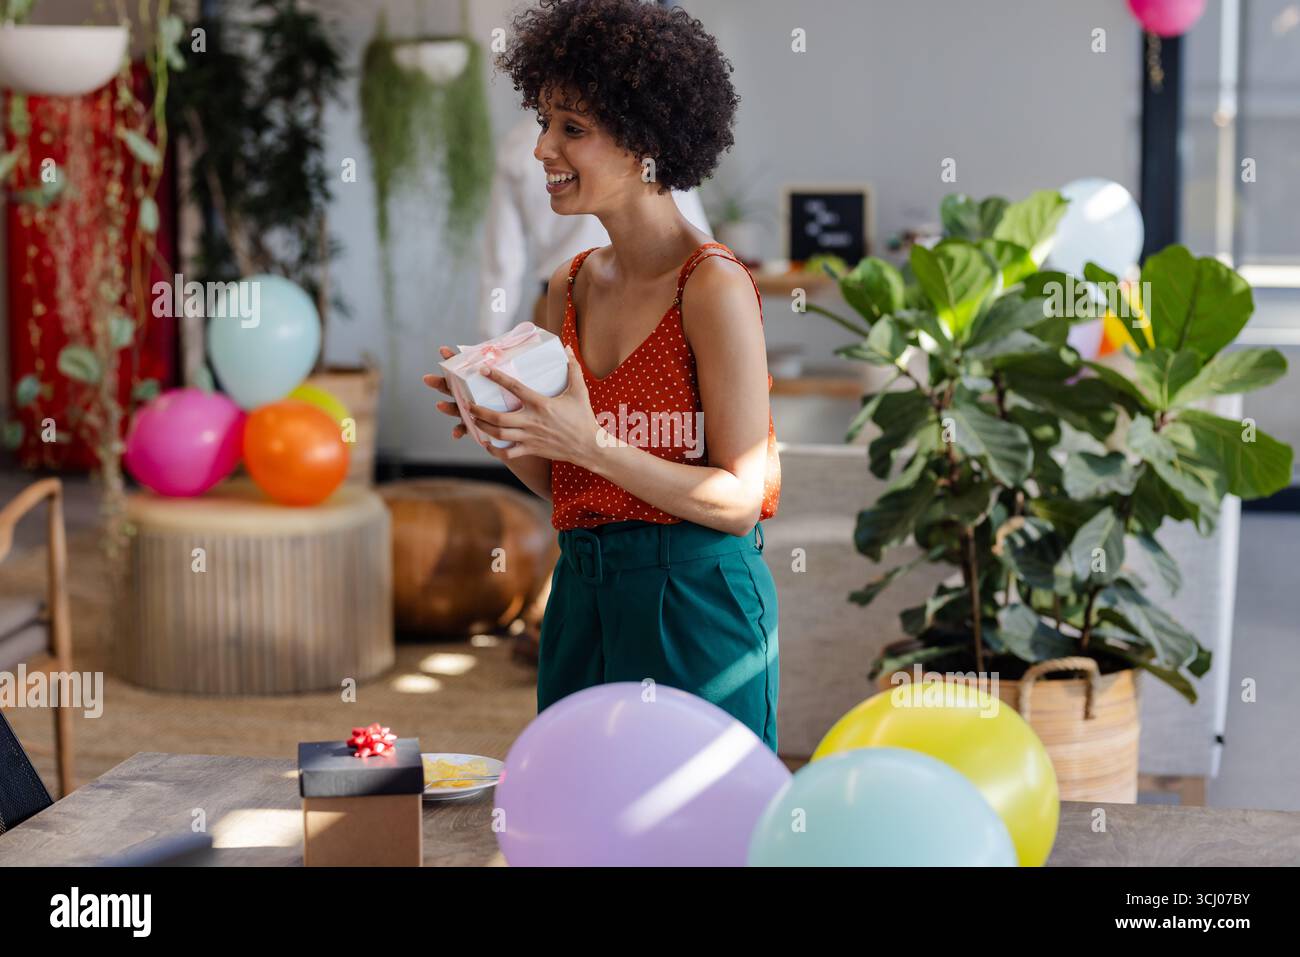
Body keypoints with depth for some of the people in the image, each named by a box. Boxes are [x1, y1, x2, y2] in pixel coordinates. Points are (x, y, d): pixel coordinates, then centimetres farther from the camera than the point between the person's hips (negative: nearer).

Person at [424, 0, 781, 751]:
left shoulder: (713, 286, -12)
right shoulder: (572, 287, 8)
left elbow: (739, 500, -15)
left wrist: (589, 442, -22)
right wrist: (500, 428, -5)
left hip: (695, 604, -7)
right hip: (583, 596, 7)